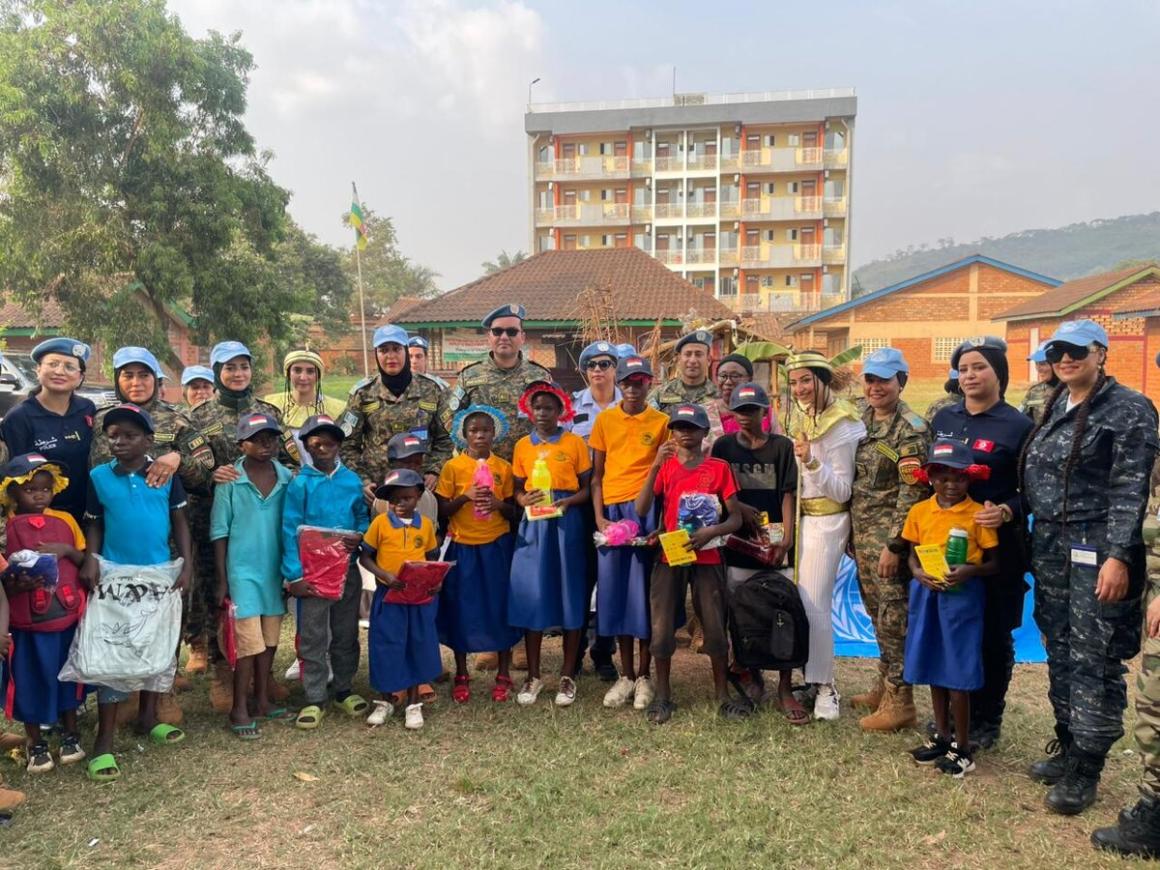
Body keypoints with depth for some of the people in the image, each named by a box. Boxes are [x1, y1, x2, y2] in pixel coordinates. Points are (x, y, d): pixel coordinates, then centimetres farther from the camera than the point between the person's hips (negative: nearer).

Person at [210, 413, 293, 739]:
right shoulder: (230, 481, -7)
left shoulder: (287, 478, 0)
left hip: (276, 572, 4)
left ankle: (262, 702, 26)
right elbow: (220, 532, -4)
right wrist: (222, 581, -5)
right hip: (243, 572, -4)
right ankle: (239, 710, 10)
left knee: (269, 641, 13)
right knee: (250, 643, -3)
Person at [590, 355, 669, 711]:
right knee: (615, 592, 6)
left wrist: (660, 517, -8)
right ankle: (626, 675, 18)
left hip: (647, 509, -2)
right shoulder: (605, 419, 7)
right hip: (612, 511, 2)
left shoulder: (661, 421, 3)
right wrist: (598, 517, -4)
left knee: (645, 592, 2)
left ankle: (644, 675, 15)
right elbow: (596, 475, 8)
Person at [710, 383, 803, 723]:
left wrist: (786, 538, -11)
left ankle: (785, 688, 5)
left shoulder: (781, 446, 2)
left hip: (772, 540, -1)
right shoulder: (723, 446, 5)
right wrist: (740, 508, -11)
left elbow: (788, 494, -2)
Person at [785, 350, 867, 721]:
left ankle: (825, 686, 9)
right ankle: (810, 676, 21)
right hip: (800, 517, 7)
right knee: (797, 602, 7)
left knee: (814, 604, -6)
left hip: (826, 521, -7)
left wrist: (811, 462, -28)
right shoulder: (800, 416, 7)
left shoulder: (841, 426, -15)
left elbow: (842, 491, -16)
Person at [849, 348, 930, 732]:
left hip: (888, 534, -8)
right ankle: (884, 686, 30)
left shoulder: (911, 429, -13)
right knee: (877, 612, 17)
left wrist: (894, 545, -20)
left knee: (894, 616, -3)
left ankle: (899, 702, 7)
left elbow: (912, 492, -17)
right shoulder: (863, 418, 10)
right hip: (861, 530, 8)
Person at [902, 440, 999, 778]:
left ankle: (962, 746, 15)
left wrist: (970, 570, -21)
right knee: (933, 666, 14)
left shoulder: (978, 514, -6)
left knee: (957, 671, -1)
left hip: (962, 596, -4)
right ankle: (942, 735, 30)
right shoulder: (919, 511, 3)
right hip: (927, 594, 4)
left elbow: (993, 563, -2)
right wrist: (919, 574, -10)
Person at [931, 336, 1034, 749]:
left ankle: (987, 719, 23)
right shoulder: (944, 418, 9)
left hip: (996, 547, -4)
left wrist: (1005, 511, -24)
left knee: (992, 634, 7)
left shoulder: (1018, 426, -6)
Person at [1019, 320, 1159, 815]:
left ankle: (1085, 770, 9)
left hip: (1096, 548, -7)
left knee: (1094, 660, -2)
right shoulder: (1053, 408, 13)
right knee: (1060, 653, 14)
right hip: (1049, 546, 7)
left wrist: (1118, 555, -20)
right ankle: (1068, 749, 28)